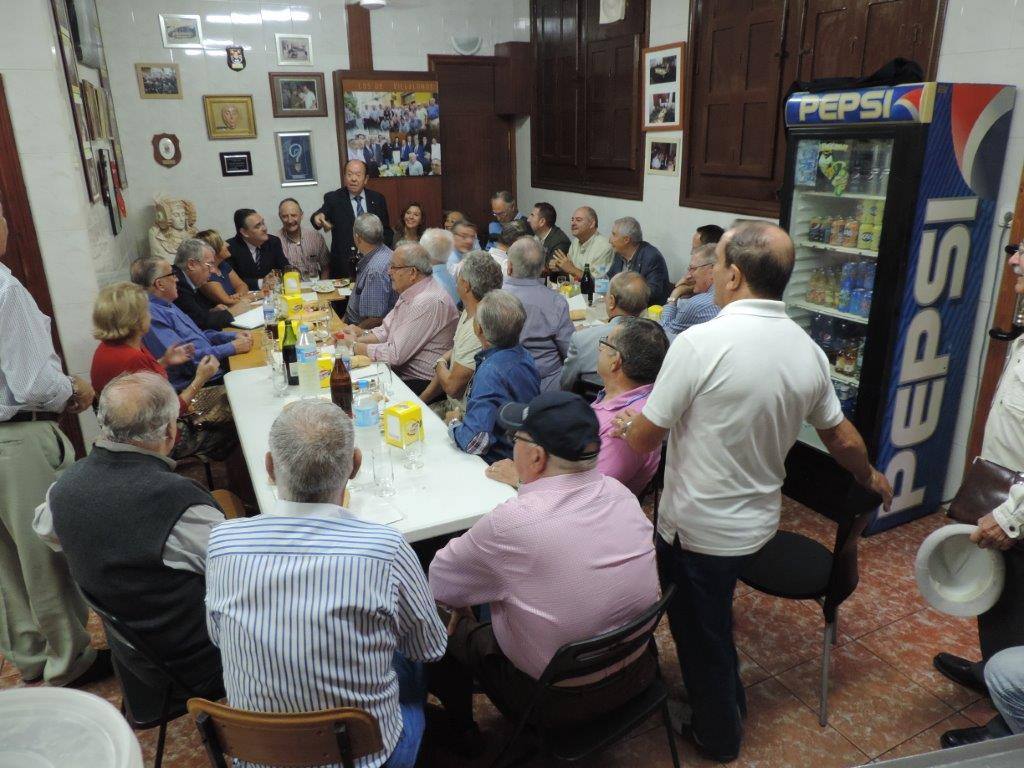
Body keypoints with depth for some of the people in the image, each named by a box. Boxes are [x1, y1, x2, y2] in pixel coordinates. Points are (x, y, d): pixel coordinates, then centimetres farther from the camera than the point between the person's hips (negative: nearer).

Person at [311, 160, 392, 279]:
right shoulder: (333, 198, -1)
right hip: (343, 265, -2)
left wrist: (381, 245, -8)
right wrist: (318, 218, -42)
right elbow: (322, 213, -19)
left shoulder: (377, 199, 6)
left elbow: (387, 230, 11)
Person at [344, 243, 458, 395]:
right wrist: (362, 336, -3)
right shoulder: (409, 293, 9)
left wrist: (356, 347, -12)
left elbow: (396, 354, -24)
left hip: (421, 383, -9)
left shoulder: (429, 303, -25)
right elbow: (386, 331, 16)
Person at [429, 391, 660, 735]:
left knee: (452, 631, 16)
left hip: (558, 701, -5)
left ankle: (458, 731, 43)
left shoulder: (510, 523, -30)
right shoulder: (620, 493, -13)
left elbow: (440, 583, -13)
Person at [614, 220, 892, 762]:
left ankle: (717, 737, 39)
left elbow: (644, 438, -19)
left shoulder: (701, 342, -25)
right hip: (757, 523, 7)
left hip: (697, 528, -6)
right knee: (713, 622, 29)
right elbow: (842, 439, 9)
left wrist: (626, 423, 4)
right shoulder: (809, 351, -4)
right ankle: (728, 704, 50)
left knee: (700, 634, 17)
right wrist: (871, 477, 29)